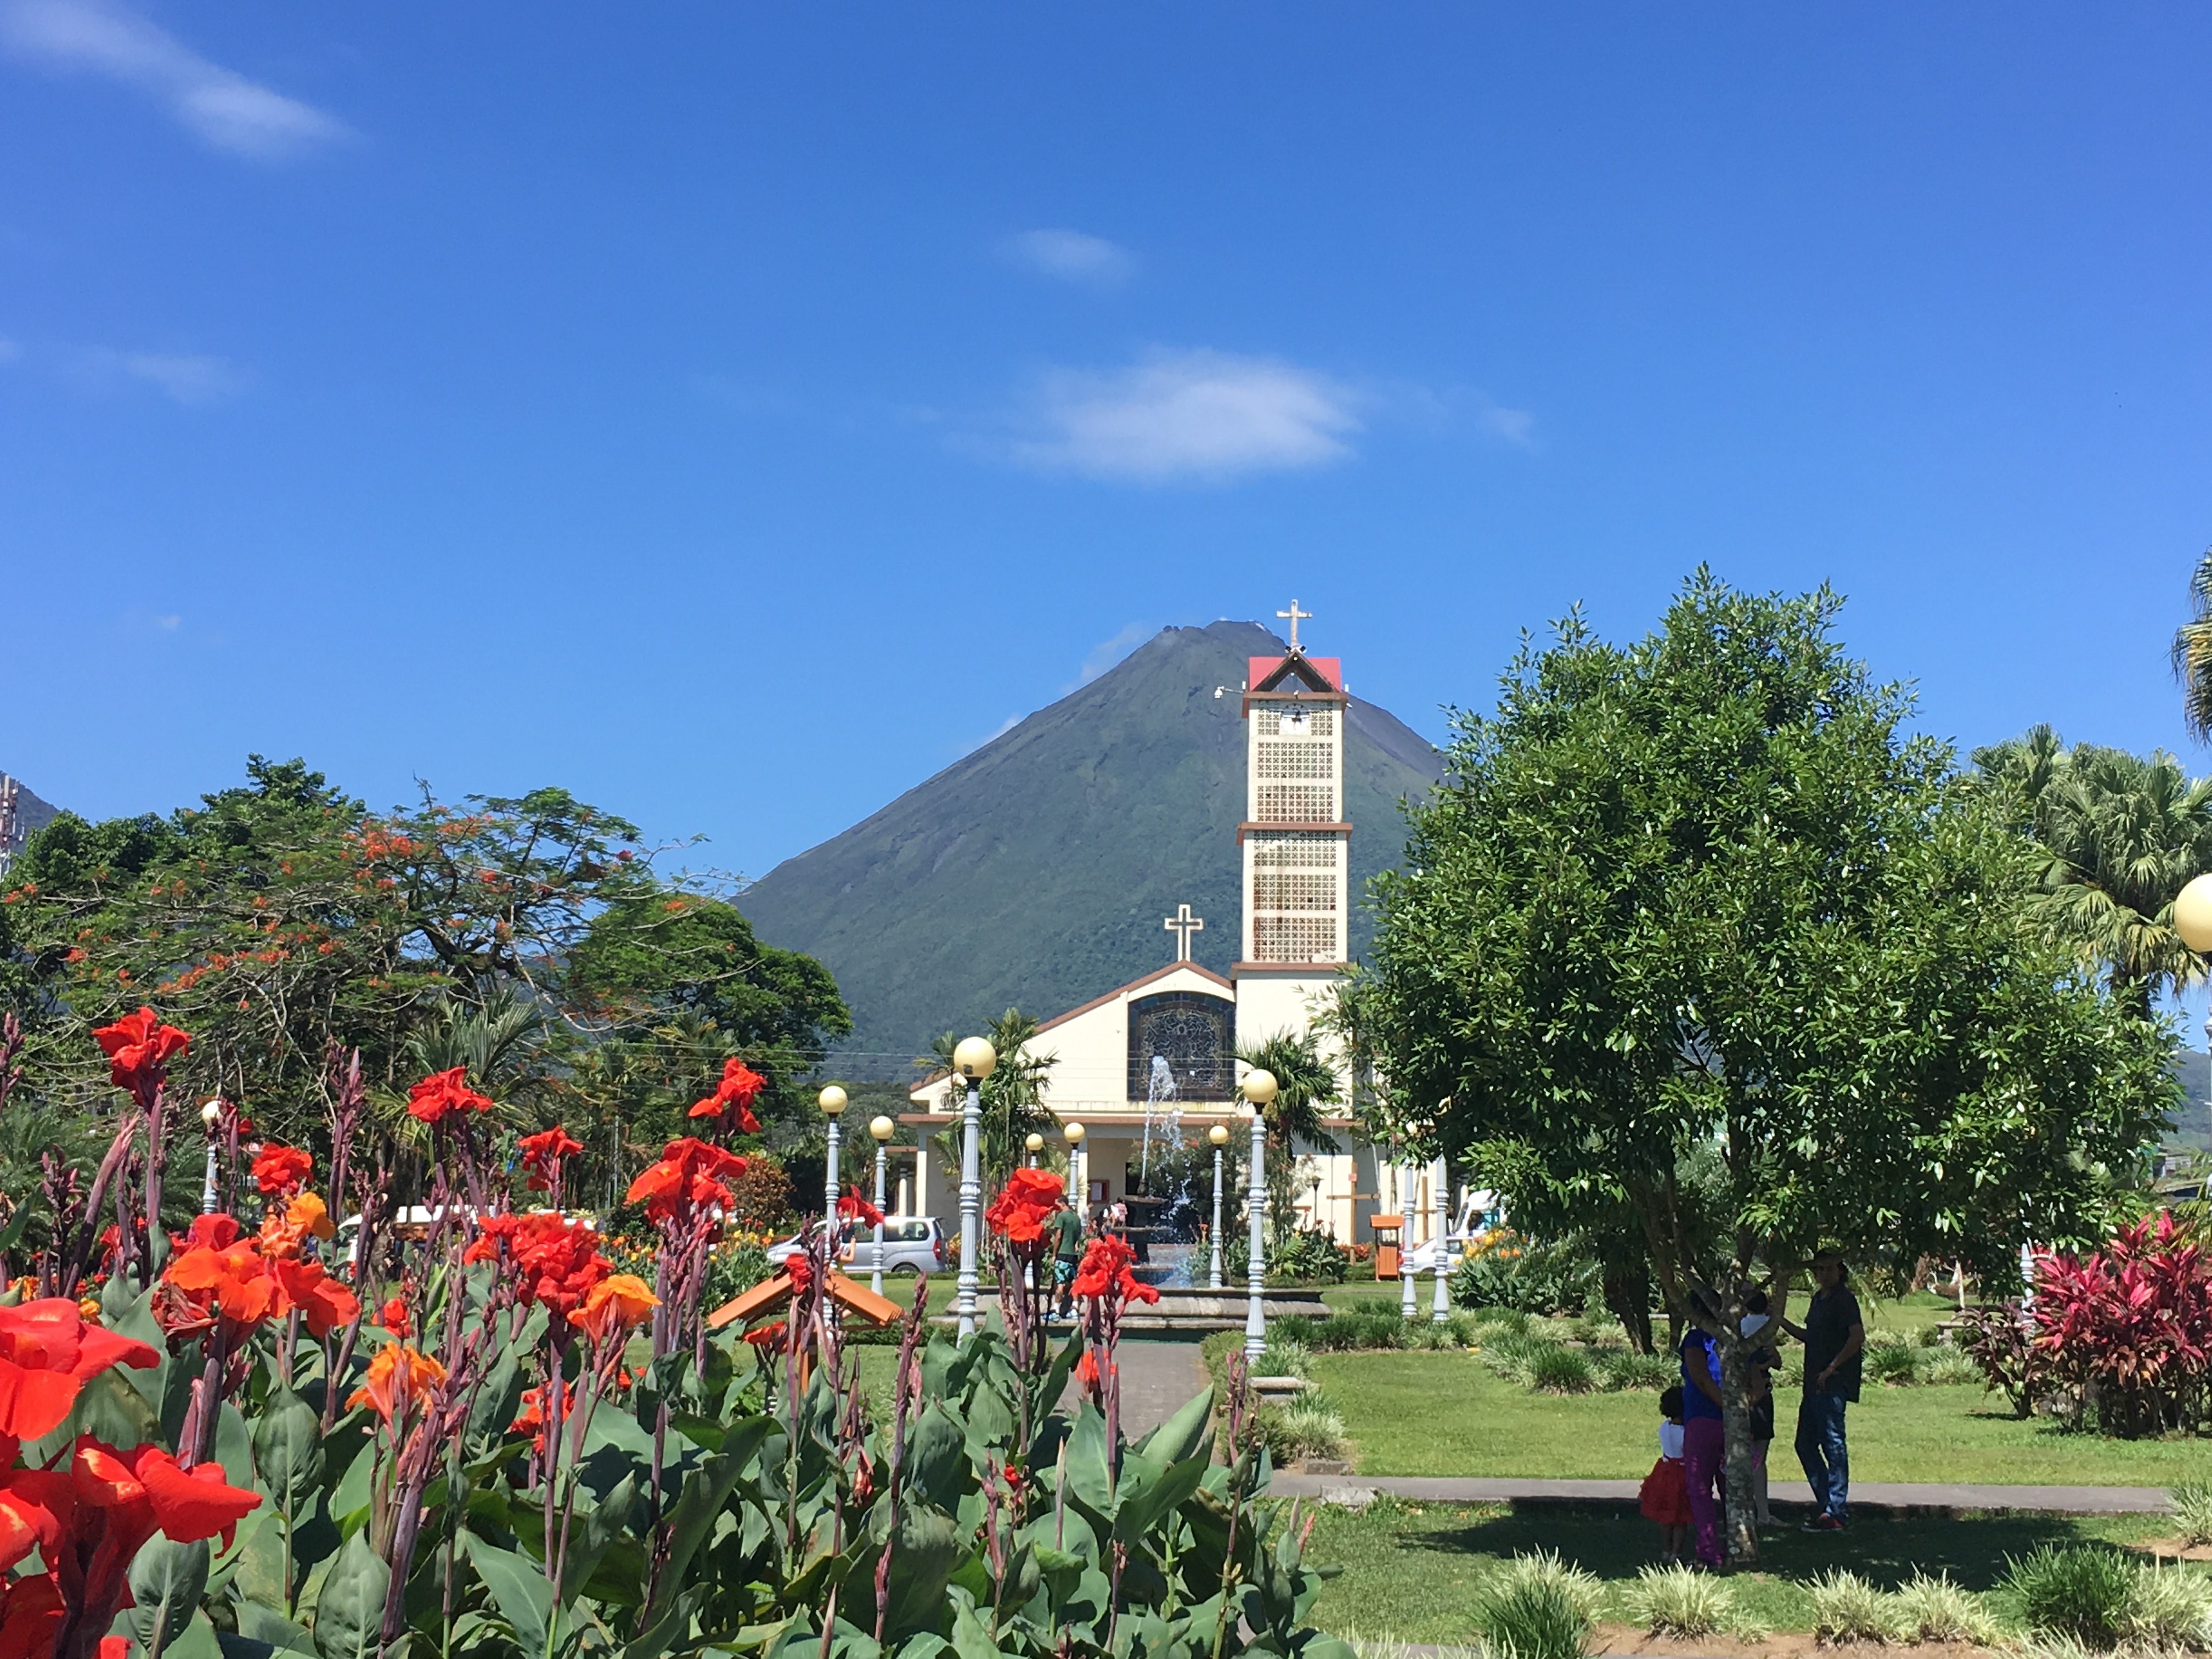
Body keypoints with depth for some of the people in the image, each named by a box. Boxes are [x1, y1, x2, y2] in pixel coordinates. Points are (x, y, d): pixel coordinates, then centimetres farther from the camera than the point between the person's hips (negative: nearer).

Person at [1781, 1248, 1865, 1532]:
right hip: (1814, 1384, 10)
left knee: (1833, 1445, -5)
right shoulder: (1819, 1299, 16)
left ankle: (1834, 1514, -1)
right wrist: (1781, 1322, 17)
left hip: (1833, 1385, -10)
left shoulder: (1843, 1299, -11)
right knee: (1805, 1445, 14)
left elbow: (1858, 1337, -22)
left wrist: (1832, 1368, -20)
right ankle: (1825, 1503, 23)